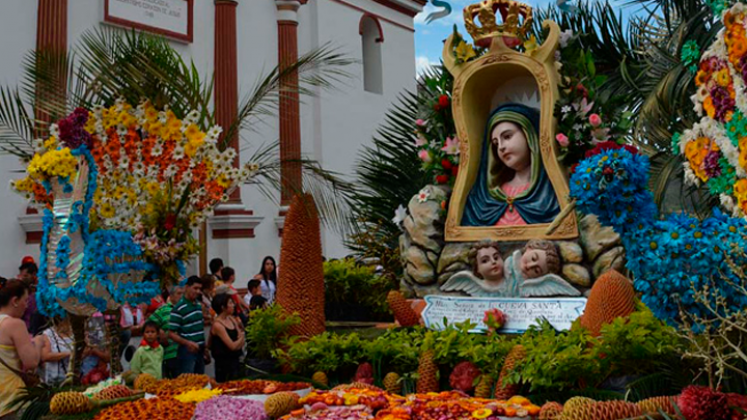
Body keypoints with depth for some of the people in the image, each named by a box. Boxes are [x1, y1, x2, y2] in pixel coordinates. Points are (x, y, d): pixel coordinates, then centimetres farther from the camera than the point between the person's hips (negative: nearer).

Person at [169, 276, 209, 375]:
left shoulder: (199, 305, 10)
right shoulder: (178, 309, -13)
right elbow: (171, 333, -14)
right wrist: (187, 343, -28)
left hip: (200, 350, 7)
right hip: (187, 351, -7)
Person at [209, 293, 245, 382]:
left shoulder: (232, 319, 5)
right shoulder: (217, 325, -18)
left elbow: (242, 342, 7)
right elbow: (232, 346, -18)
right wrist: (242, 337, -3)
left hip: (235, 361, 7)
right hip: (224, 363, -7)